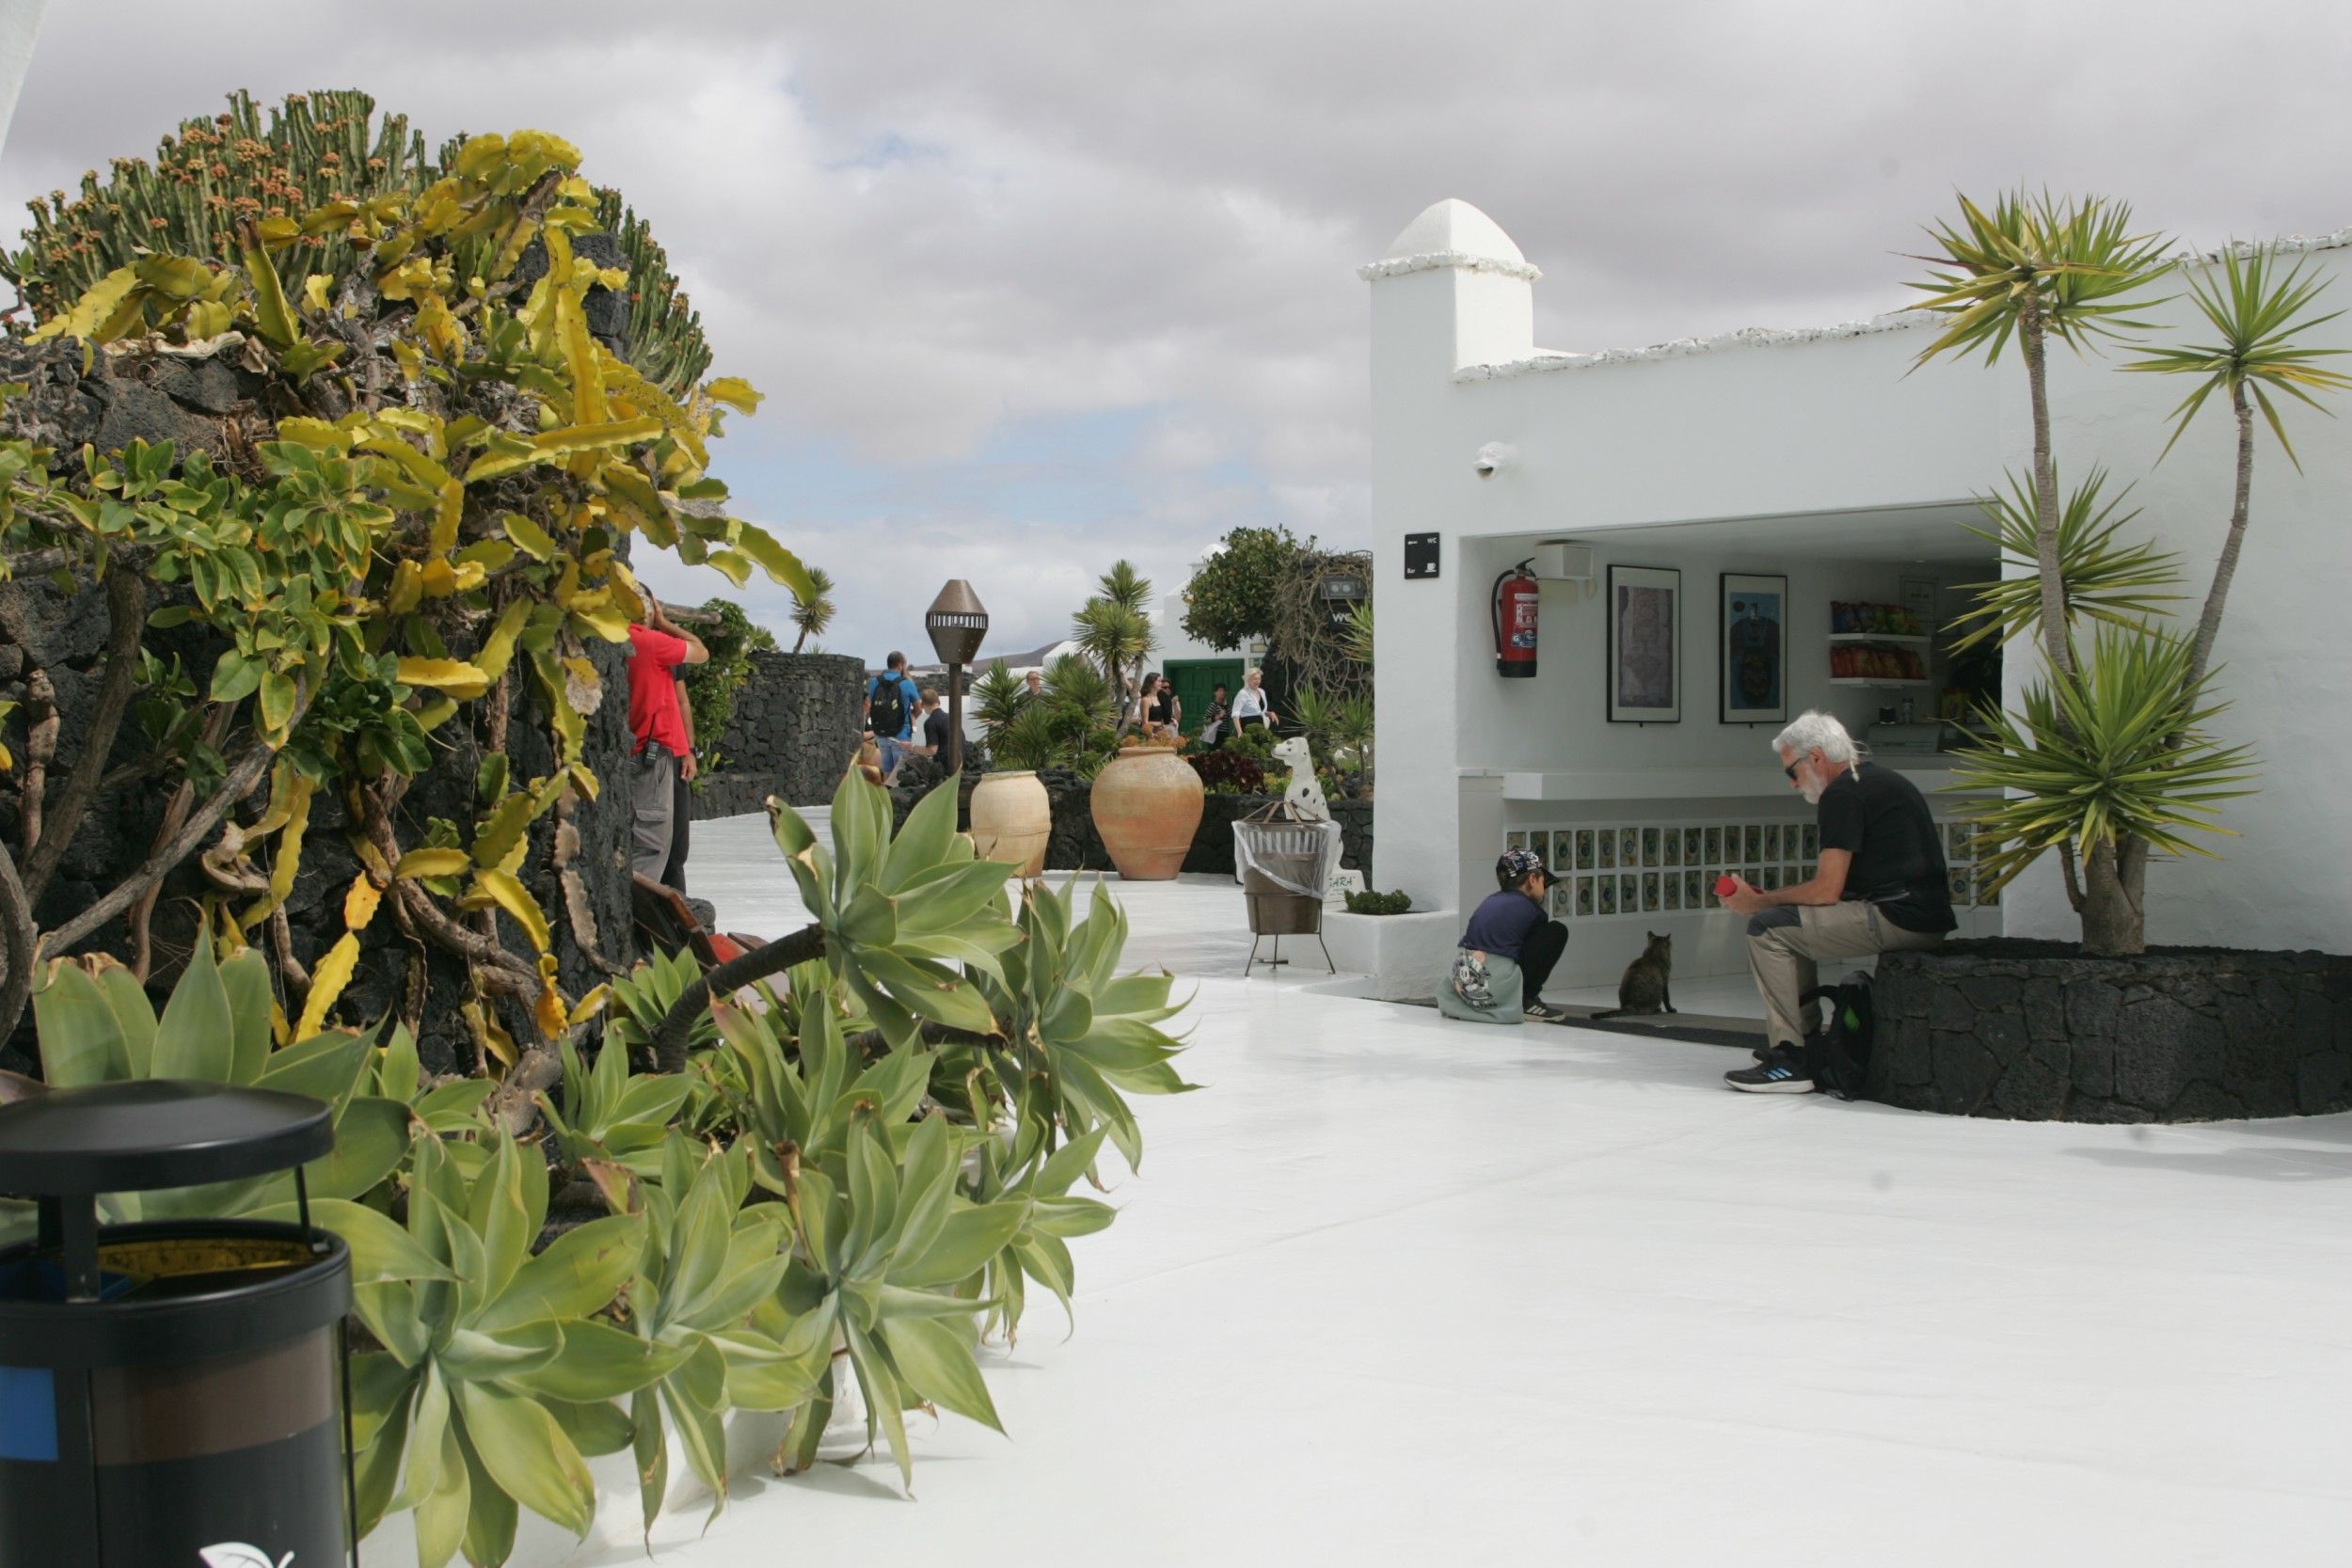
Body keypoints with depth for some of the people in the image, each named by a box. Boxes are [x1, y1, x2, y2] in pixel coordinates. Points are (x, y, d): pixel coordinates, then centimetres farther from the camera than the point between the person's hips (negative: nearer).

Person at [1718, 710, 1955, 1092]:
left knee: (1768, 927, -9)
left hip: (1896, 919, -11)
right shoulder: (1881, 780, 22)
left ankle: (1789, 1063, -10)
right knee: (1794, 923, 23)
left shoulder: (1842, 794, -10)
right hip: (1924, 918, 11)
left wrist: (1758, 902, 0)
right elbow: (1836, 885, 23)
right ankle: (1808, 1043, 24)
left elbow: (1826, 890, -14)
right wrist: (1770, 899, 17)